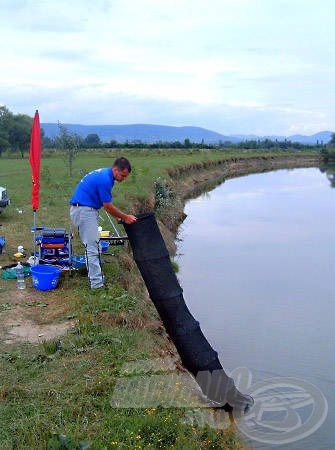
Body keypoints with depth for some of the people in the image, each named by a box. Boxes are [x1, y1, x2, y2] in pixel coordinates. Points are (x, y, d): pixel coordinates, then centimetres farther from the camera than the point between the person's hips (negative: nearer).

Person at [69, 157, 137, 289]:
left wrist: (119, 216, 13)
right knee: (92, 247, -9)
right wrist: (125, 217, -3)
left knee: (93, 246, 16)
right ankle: (97, 284, -6)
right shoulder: (105, 179, -21)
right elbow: (108, 207, -15)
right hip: (84, 210, -11)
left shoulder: (105, 174, 11)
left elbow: (107, 204, 18)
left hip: (86, 209, 11)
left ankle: (96, 277, 24)